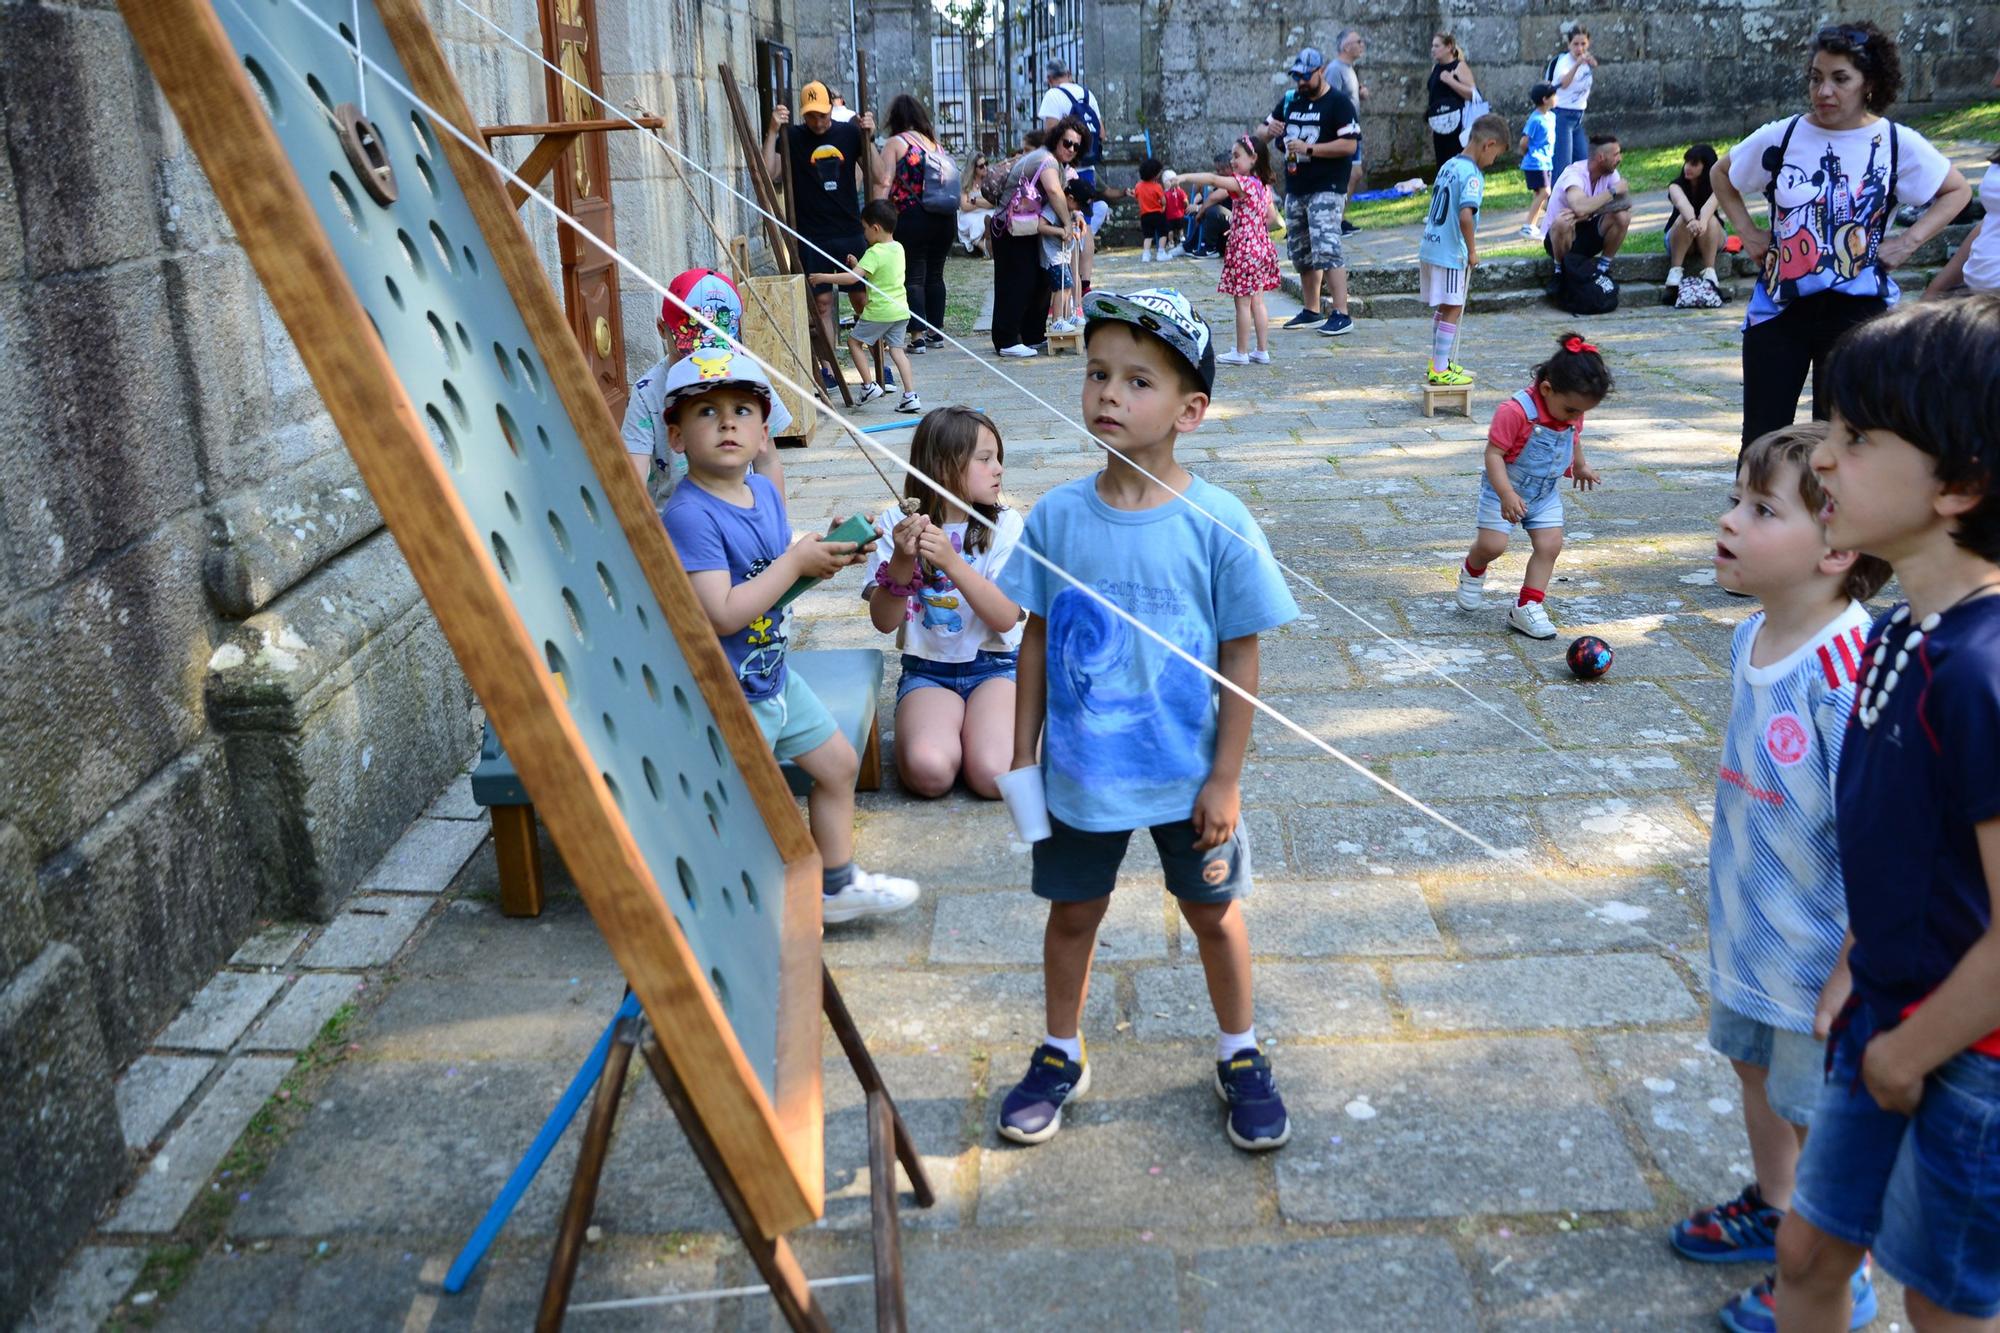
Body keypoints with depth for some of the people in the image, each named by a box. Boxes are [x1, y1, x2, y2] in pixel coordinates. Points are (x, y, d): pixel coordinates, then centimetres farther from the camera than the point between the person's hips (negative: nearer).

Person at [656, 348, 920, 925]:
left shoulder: (764, 491, 3)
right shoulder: (688, 515, -24)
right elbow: (722, 613, -31)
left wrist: (828, 552, -6)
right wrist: (796, 562, -24)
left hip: (773, 677, 9)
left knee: (837, 763, 19)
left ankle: (837, 886, 36)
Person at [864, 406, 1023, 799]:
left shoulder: (1004, 524, -3)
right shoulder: (896, 524, -2)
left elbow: (1006, 619, -13)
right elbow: (884, 622, -7)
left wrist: (951, 561, -27)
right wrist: (902, 562, -25)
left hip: (994, 666, 0)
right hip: (927, 671, 0)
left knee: (994, 775, -27)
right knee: (928, 771, -30)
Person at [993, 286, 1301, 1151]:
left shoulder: (1217, 524, -15)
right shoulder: (1057, 516, -9)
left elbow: (1240, 658, -10)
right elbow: (1037, 640, 0)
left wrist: (1225, 778, -9)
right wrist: (1022, 751, 2)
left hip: (1185, 777, -1)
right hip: (1077, 773, 2)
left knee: (1214, 913, 16)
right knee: (1072, 913, 17)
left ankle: (1239, 1057, 39)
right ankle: (1060, 1057, 40)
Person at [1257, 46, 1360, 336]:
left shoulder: (1338, 103, -7)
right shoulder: (1290, 100, 13)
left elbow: (1350, 145, -16)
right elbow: (1261, 135, 16)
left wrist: (1309, 148, -20)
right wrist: (1269, 131, -9)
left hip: (1326, 189, -8)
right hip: (1295, 189, 8)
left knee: (1326, 249, -17)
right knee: (1300, 252, 13)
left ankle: (1341, 313, -17)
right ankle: (1311, 310, 24)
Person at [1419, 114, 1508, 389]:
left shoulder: (1449, 165, 11)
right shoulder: (1472, 175, -16)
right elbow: (1466, 216, -27)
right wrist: (1472, 252, -14)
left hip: (1429, 248, 9)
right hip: (1452, 254, -9)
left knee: (1442, 308, 19)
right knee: (1452, 310, 0)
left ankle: (1438, 362, 28)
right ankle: (1439, 371, 3)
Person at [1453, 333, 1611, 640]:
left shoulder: (1572, 411, -7)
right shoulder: (1516, 411, -31)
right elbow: (1493, 454, -28)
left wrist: (1580, 466, 32)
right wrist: (1507, 494, -36)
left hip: (1546, 493, 6)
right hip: (1504, 491, -6)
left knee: (1550, 545, -4)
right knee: (1492, 544, -13)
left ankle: (1527, 607, 4)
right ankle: (1472, 572, 23)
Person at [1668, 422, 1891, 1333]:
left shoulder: (1848, 673, -30)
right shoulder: (1751, 639, -3)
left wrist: (1848, 981, -20)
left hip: (1819, 951, -8)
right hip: (1747, 934, 8)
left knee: (1819, 1117, 12)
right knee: (1755, 1067, 27)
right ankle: (1770, 1209, 52)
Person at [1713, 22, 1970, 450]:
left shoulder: (1899, 144, -3)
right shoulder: (1780, 137, -2)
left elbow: (1957, 190, 11)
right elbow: (1721, 174, 16)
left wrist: (1909, 240, -2)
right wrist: (1746, 230, 5)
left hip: (1857, 308, -1)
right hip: (1778, 306, 1)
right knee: (1761, 438, 2)